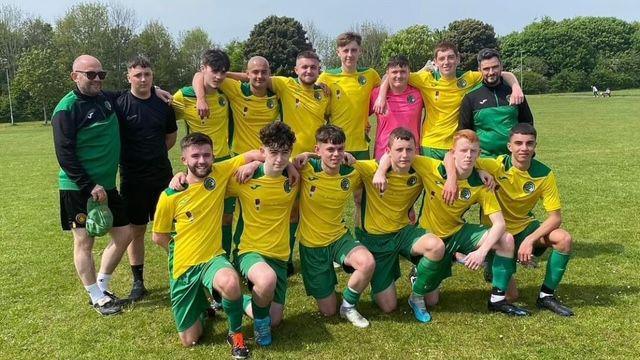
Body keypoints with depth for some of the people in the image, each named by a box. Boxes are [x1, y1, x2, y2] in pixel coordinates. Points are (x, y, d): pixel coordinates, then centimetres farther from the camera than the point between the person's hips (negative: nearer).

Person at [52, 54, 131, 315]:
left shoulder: (107, 99, 7)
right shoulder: (67, 109, -12)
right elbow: (65, 155, -16)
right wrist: (90, 186, -19)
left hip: (106, 185, 7)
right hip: (78, 188, -7)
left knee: (124, 234, 10)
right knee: (84, 242, 3)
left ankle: (101, 285, 27)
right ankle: (97, 298, 17)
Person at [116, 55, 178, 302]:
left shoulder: (163, 104, 4)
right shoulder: (120, 105, -7)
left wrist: (154, 155, 8)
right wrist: (133, 158, -6)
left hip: (162, 174, 3)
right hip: (132, 177, -2)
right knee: (136, 229, 7)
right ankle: (138, 282, 19)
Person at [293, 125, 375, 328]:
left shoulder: (351, 173, -9)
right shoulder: (307, 169, -19)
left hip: (340, 237, 2)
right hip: (311, 244, -2)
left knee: (368, 263, -32)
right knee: (328, 311, 4)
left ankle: (348, 306, -1)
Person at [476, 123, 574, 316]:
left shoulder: (544, 174, -11)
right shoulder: (497, 166, -19)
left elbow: (555, 217, -13)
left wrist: (530, 240, -26)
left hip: (524, 226, 3)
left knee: (564, 239, -25)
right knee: (509, 295, -11)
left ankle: (546, 295, -6)